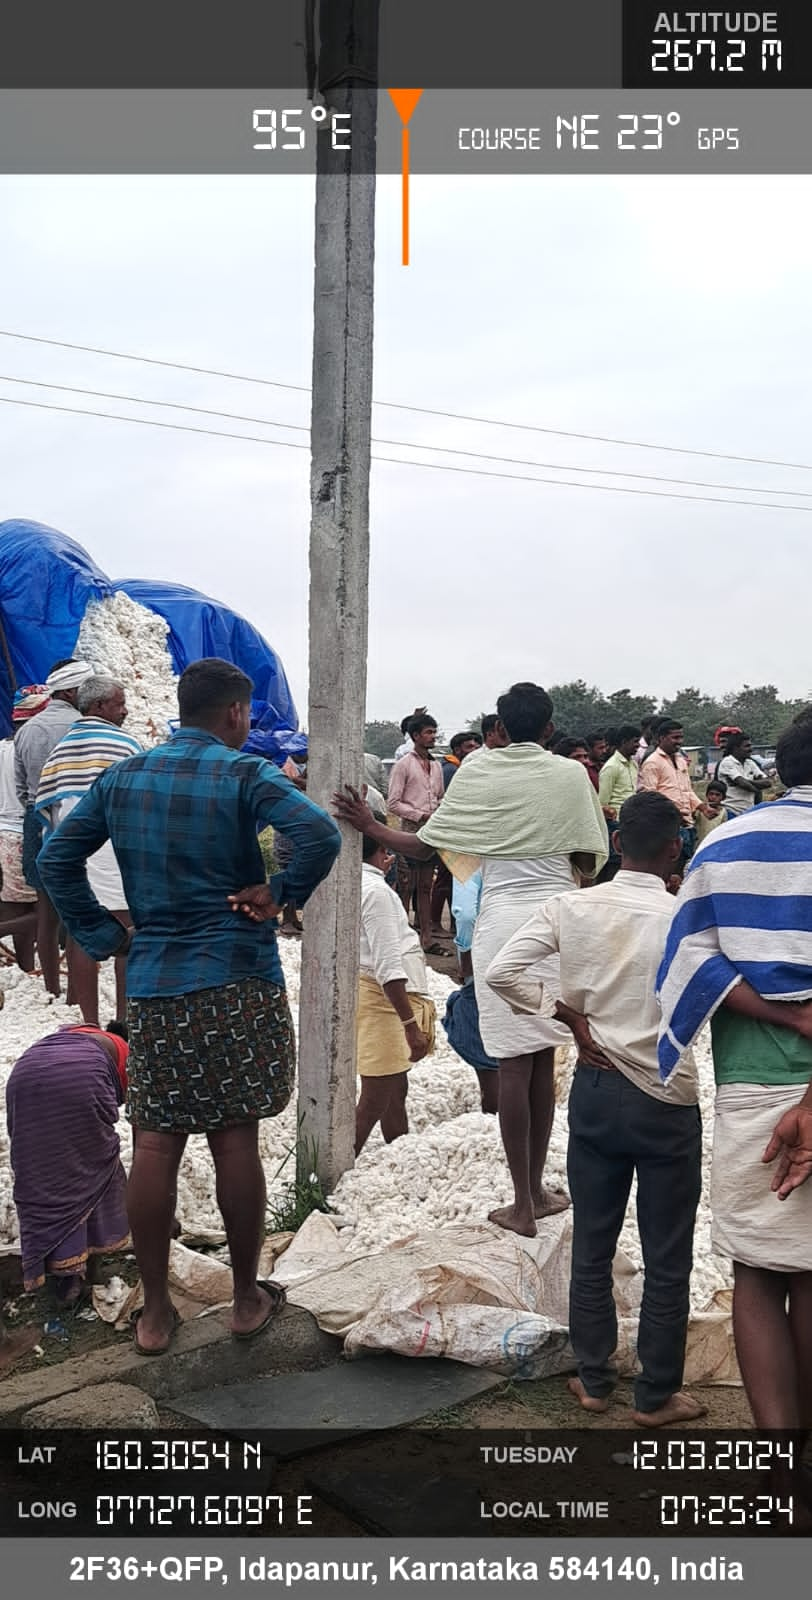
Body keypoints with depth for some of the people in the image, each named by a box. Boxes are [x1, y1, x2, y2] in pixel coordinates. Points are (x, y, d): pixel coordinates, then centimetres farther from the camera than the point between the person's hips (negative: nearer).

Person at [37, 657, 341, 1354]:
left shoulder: (121, 776, 9)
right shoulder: (243, 774, -8)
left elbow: (56, 859, 9)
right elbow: (321, 834, -23)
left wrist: (103, 935, 9)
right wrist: (278, 895, -10)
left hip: (153, 987, 4)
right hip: (239, 984, -4)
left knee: (155, 1145, 8)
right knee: (236, 1142, 5)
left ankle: (155, 1311, 17)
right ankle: (248, 1298, 19)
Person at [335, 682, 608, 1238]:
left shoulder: (477, 771, 0)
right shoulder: (571, 775, 0)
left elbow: (425, 847, -1)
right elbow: (588, 862, 2)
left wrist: (370, 826, 10)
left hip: (501, 920, -1)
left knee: (515, 1062, 3)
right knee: (542, 1060, 12)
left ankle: (523, 1203, 8)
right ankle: (535, 1190, 23)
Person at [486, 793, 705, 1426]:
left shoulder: (571, 908, -6)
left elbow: (502, 972, -10)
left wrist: (570, 1015, -2)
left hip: (594, 1093, 4)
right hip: (667, 1103, -3)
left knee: (591, 1248, 16)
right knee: (667, 1259, 11)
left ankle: (594, 1380, 28)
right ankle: (657, 1396, 23)